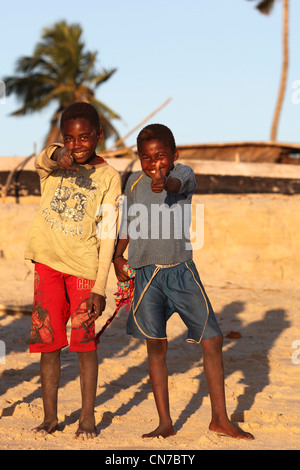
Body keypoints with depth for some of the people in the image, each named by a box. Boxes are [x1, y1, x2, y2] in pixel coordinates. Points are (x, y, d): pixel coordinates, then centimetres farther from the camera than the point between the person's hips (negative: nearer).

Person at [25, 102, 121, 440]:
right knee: (48, 339, 4)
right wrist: (58, 155, -47)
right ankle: (50, 416, 13)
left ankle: (87, 417, 11)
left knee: (84, 340, 0)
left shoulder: (108, 177, -1)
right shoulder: (52, 165, 4)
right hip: (47, 260, 2)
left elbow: (108, 235, -4)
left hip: (84, 265, -2)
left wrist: (100, 287, -10)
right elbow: (41, 160, -23)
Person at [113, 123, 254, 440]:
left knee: (212, 339, -2)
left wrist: (164, 183, -52)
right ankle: (165, 422, 12)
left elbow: (177, 185, -29)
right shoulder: (134, 183, 5)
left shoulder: (183, 174, -4)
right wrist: (117, 255, 4)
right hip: (146, 272, 1)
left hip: (181, 270, -1)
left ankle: (220, 419, 12)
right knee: (156, 345, 3)